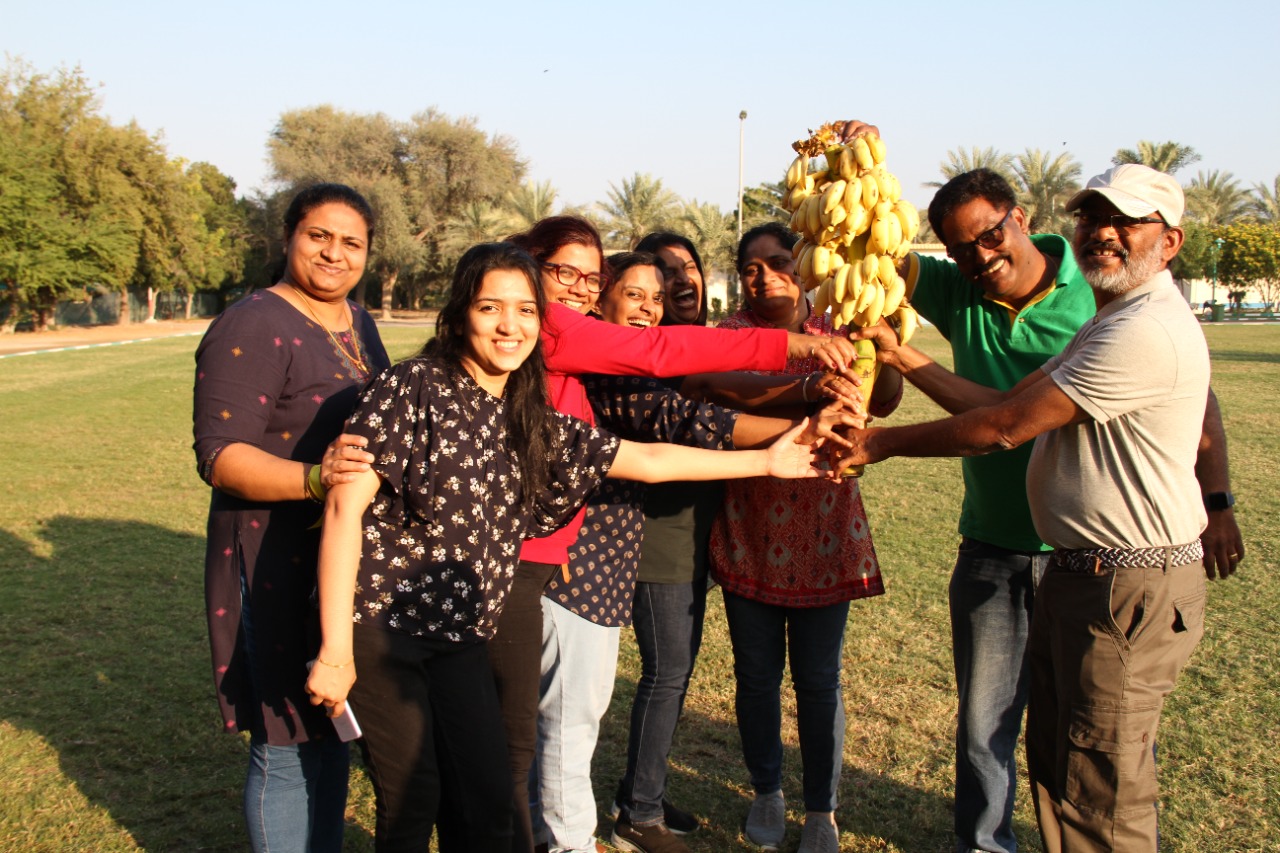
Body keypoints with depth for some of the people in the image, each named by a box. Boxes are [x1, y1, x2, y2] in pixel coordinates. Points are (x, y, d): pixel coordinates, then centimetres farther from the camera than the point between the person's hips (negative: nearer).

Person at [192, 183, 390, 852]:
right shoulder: (252, 328, -15)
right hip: (279, 564, -8)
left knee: (334, 728, 20)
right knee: (290, 745, 0)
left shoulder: (357, 322, 11)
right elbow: (221, 455, -22)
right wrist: (312, 478, -36)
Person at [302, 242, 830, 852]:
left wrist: (766, 462, 15)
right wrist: (335, 649, -18)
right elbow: (346, 504, -15)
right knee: (412, 803, -3)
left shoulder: (534, 424, 9)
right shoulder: (414, 387, -10)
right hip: (380, 625, -5)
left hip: (461, 638, 6)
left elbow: (650, 461, 14)